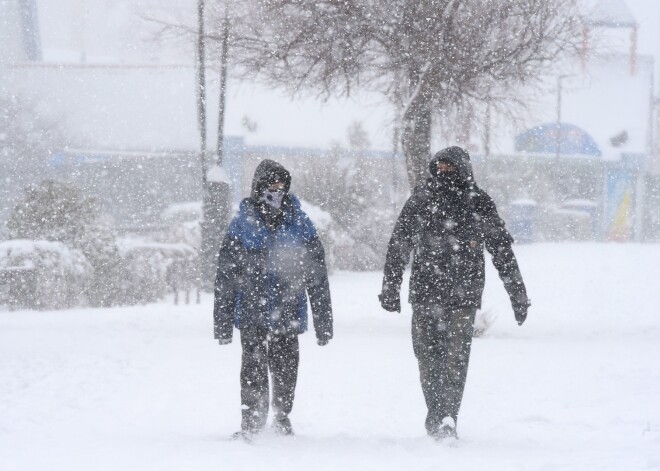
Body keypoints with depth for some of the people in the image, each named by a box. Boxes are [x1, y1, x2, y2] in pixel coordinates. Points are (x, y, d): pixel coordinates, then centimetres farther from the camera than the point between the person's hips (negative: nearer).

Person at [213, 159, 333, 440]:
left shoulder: (300, 225, 2)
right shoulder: (241, 226, -1)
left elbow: (317, 277, 5)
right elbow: (225, 278, 2)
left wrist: (323, 322, 3)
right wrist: (223, 323, -1)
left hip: (288, 314, 1)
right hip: (252, 314, -1)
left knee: (285, 369, 9)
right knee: (253, 370, -7)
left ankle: (282, 415, 31)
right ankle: (251, 421, 3)